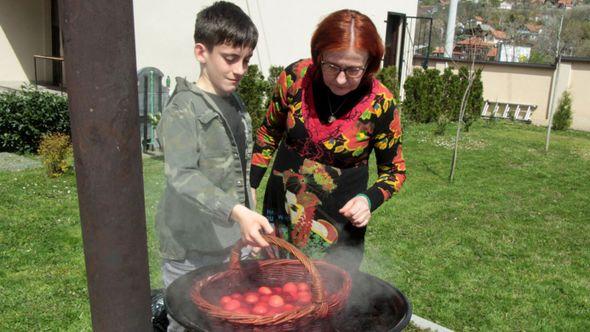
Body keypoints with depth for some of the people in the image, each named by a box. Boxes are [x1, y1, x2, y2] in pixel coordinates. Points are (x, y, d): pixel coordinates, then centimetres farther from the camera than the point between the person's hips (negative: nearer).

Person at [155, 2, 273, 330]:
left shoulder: (236, 104, 10)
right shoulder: (184, 110, -14)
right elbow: (182, 176, -26)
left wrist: (247, 220, 19)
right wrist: (238, 212, -38)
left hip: (230, 240, 7)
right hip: (191, 250, -7)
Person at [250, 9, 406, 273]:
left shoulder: (380, 104, -16)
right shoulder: (295, 77, -13)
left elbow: (394, 171, -2)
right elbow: (269, 133, 5)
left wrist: (369, 200, -20)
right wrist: (249, 186, 1)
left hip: (340, 223, -2)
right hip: (280, 213, 3)